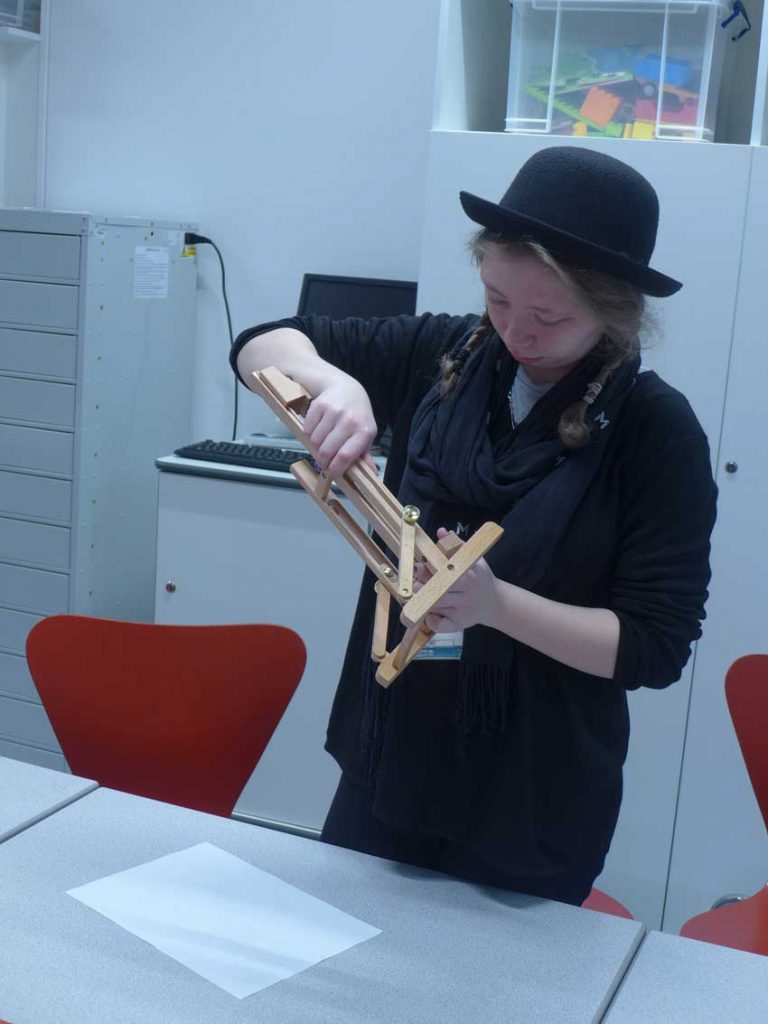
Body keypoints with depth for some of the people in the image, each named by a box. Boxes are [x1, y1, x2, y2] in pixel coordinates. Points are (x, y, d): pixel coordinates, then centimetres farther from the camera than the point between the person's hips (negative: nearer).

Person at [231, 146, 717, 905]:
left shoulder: (658, 432, -14)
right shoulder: (444, 354, -4)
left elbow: (657, 646, -15)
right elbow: (262, 345, 1)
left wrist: (495, 601, -29)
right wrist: (328, 379, -22)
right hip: (387, 770, 4)